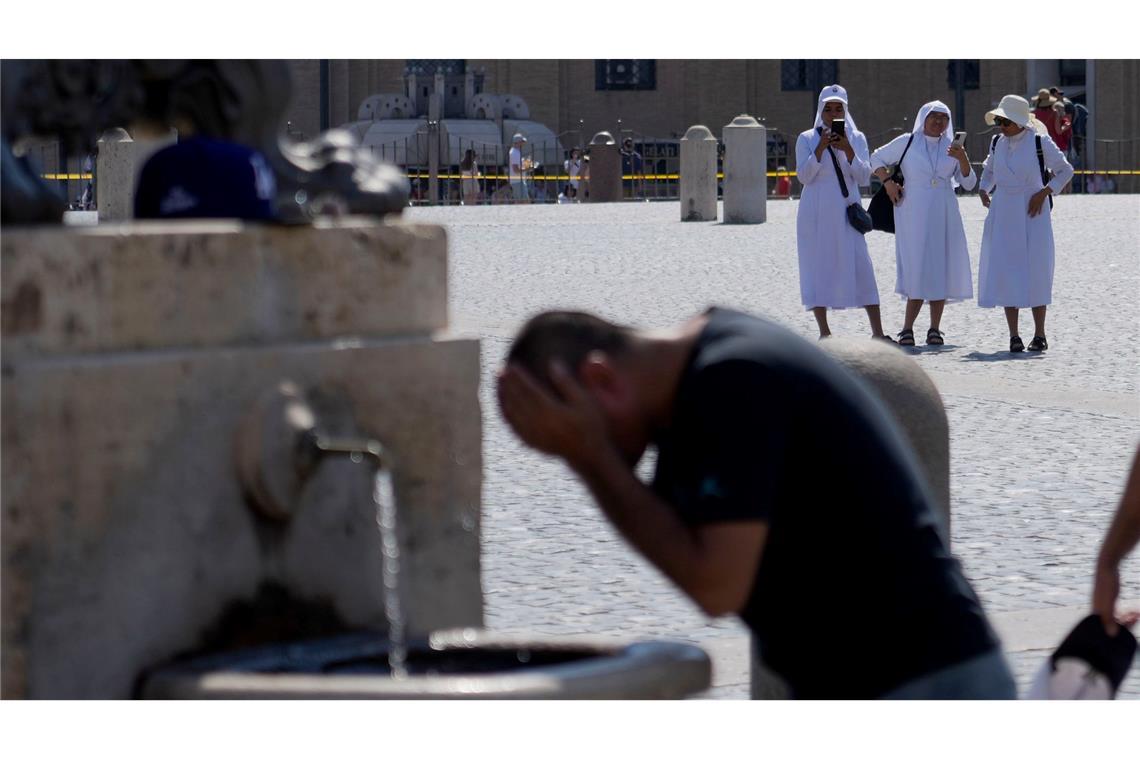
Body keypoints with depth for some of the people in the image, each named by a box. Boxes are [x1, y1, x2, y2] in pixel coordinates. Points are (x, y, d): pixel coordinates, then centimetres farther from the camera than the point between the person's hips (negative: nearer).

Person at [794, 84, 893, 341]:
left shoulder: (856, 139, 9)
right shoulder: (807, 139, 4)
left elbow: (864, 178, 2)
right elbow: (803, 176, -5)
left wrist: (848, 152, -13)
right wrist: (820, 149, -16)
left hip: (846, 212, 1)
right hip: (816, 214, -1)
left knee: (862, 268, -6)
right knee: (818, 268, -3)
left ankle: (877, 333, -7)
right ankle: (824, 333, 3)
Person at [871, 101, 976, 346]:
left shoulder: (951, 147, 11)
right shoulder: (907, 142, 4)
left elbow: (968, 183, 7)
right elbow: (877, 159, 13)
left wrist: (963, 159, -10)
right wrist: (888, 181, -3)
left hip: (944, 216, 3)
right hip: (915, 215, -3)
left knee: (941, 270, 1)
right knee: (917, 269, -8)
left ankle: (935, 330, 6)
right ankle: (907, 329, -4)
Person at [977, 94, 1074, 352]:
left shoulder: (1040, 142, -7)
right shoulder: (997, 143, 7)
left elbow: (1065, 171, 2)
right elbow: (989, 169, 25)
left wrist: (1044, 193, -11)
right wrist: (983, 189, 6)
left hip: (1032, 216, -4)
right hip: (1003, 215, 4)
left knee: (1036, 273, -1)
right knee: (1005, 272, -2)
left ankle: (1039, 335, 9)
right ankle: (1014, 336, 3)